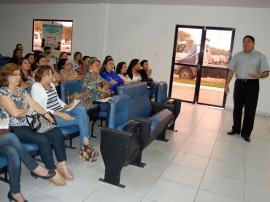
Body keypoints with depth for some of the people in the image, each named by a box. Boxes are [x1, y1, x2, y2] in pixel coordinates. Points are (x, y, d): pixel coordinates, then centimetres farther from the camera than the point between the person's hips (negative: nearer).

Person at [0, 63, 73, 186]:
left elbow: (33, 104, 11)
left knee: (56, 132, -11)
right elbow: (15, 112, -18)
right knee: (43, 139, -29)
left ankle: (62, 165, -7)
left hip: (28, 124, 8)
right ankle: (53, 173, -17)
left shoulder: (21, 89, 15)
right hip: (13, 129, -8)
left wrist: (45, 113, -4)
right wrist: (29, 110, 1)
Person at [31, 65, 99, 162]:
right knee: (82, 119, -20)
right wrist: (60, 114, -23)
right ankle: (85, 145, -6)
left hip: (61, 112, 7)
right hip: (51, 117, -7)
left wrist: (66, 106, 4)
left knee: (81, 110, -22)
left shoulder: (51, 84, 17)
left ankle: (85, 145, -23)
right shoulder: (36, 87, -7)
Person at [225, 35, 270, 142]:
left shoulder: (260, 56, 2)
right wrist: (226, 84, 2)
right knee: (237, 108, 11)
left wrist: (260, 75, -24)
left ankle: (246, 133, 10)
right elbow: (231, 70, 8)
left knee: (250, 110, -1)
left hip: (252, 84, -3)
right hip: (239, 83, 3)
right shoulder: (237, 56, 11)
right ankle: (236, 129, 26)